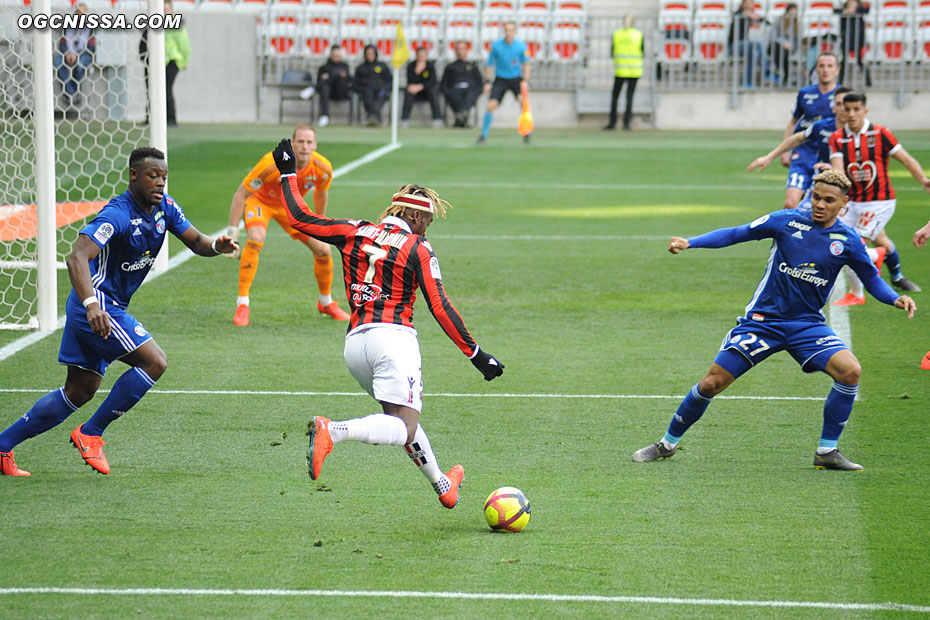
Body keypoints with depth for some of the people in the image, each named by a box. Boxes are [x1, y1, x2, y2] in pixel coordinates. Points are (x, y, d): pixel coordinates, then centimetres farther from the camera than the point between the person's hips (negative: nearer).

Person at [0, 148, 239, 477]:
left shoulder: (165, 207, 4)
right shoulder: (118, 214, -22)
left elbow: (195, 241, 11)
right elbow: (77, 258, -33)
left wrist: (216, 245, -14)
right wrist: (91, 304, -47)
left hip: (100, 310, 10)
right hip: (97, 307, -10)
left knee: (80, 391, 12)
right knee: (154, 362, -15)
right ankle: (90, 434, -6)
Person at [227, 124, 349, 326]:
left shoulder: (323, 169, -22)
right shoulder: (272, 163, -36)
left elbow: (321, 193, 3)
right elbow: (240, 195, -27)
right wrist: (232, 233, -29)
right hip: (260, 201, -4)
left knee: (323, 250, -4)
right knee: (256, 239, -34)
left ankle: (326, 303, 23)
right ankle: (242, 304, -25)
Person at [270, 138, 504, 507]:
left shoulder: (355, 232, 12)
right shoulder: (417, 249, 1)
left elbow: (300, 218, 16)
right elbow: (440, 309, -3)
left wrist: (288, 174, 29)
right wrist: (475, 354, 2)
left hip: (354, 343, 7)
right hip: (393, 337, -7)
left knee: (403, 419, 23)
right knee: (404, 429, -17)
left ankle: (442, 486, 34)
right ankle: (333, 431, -40)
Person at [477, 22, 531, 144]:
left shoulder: (521, 46, -8)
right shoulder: (496, 46, -8)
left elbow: (526, 64, 3)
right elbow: (489, 64, 2)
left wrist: (525, 81, -9)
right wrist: (487, 82, -2)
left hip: (516, 79, 0)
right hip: (500, 79, 0)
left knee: (523, 100, -22)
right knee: (491, 105, -13)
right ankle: (484, 135, 2)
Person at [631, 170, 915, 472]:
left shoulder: (848, 240, -1)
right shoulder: (787, 221, -5)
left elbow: (872, 278, 10)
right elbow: (736, 234, 0)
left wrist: (896, 299, -10)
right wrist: (689, 242, -9)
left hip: (807, 323, 1)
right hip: (762, 319, -1)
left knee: (850, 370, -23)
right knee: (713, 382, -6)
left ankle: (827, 452, -7)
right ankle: (668, 444, 17)